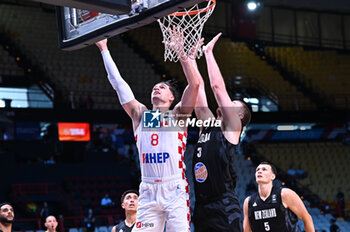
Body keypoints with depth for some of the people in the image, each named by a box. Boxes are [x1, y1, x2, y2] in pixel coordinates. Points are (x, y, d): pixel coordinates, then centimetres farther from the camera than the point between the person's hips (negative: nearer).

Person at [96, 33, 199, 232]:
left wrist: (181, 51, -9)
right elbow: (118, 83, 17)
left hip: (175, 191, -3)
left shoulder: (177, 115, 8)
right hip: (148, 192, 3)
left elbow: (194, 84, -6)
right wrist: (104, 50, 18)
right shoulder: (140, 115, 17)